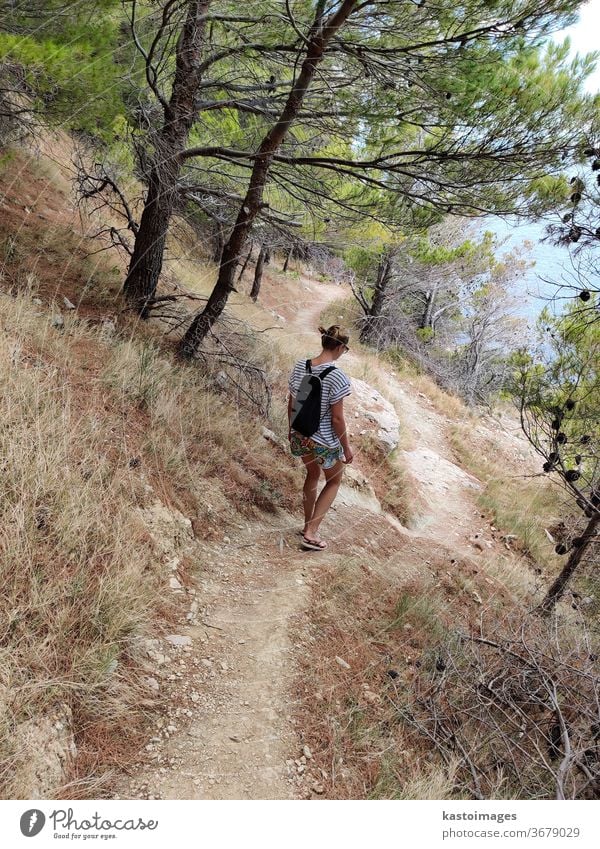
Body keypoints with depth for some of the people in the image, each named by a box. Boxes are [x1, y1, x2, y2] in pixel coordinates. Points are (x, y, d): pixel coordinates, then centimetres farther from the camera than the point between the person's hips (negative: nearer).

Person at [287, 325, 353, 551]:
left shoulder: (300, 366, -5)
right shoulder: (337, 377, -23)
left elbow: (291, 404, 4)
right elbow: (337, 418, -19)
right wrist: (346, 447, -6)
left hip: (300, 437, 6)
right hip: (325, 443, -5)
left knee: (313, 475, 31)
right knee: (334, 481, 21)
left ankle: (308, 525, 43)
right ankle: (311, 532, 16)